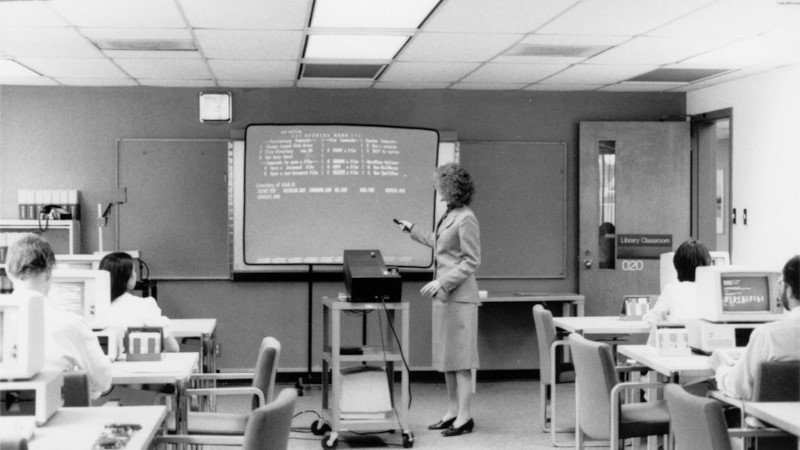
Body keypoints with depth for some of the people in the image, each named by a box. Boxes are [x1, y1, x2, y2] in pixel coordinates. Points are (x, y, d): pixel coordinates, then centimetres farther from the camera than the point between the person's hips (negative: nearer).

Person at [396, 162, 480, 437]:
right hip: (444, 295, 9)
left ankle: (464, 417, 1)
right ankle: (453, 411, 20)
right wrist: (412, 231, 35)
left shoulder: (466, 218, -15)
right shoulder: (449, 215, 12)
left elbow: (471, 261, -16)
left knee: (459, 358, -4)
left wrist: (443, 282, -19)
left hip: (459, 296, -9)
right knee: (446, 357, 12)